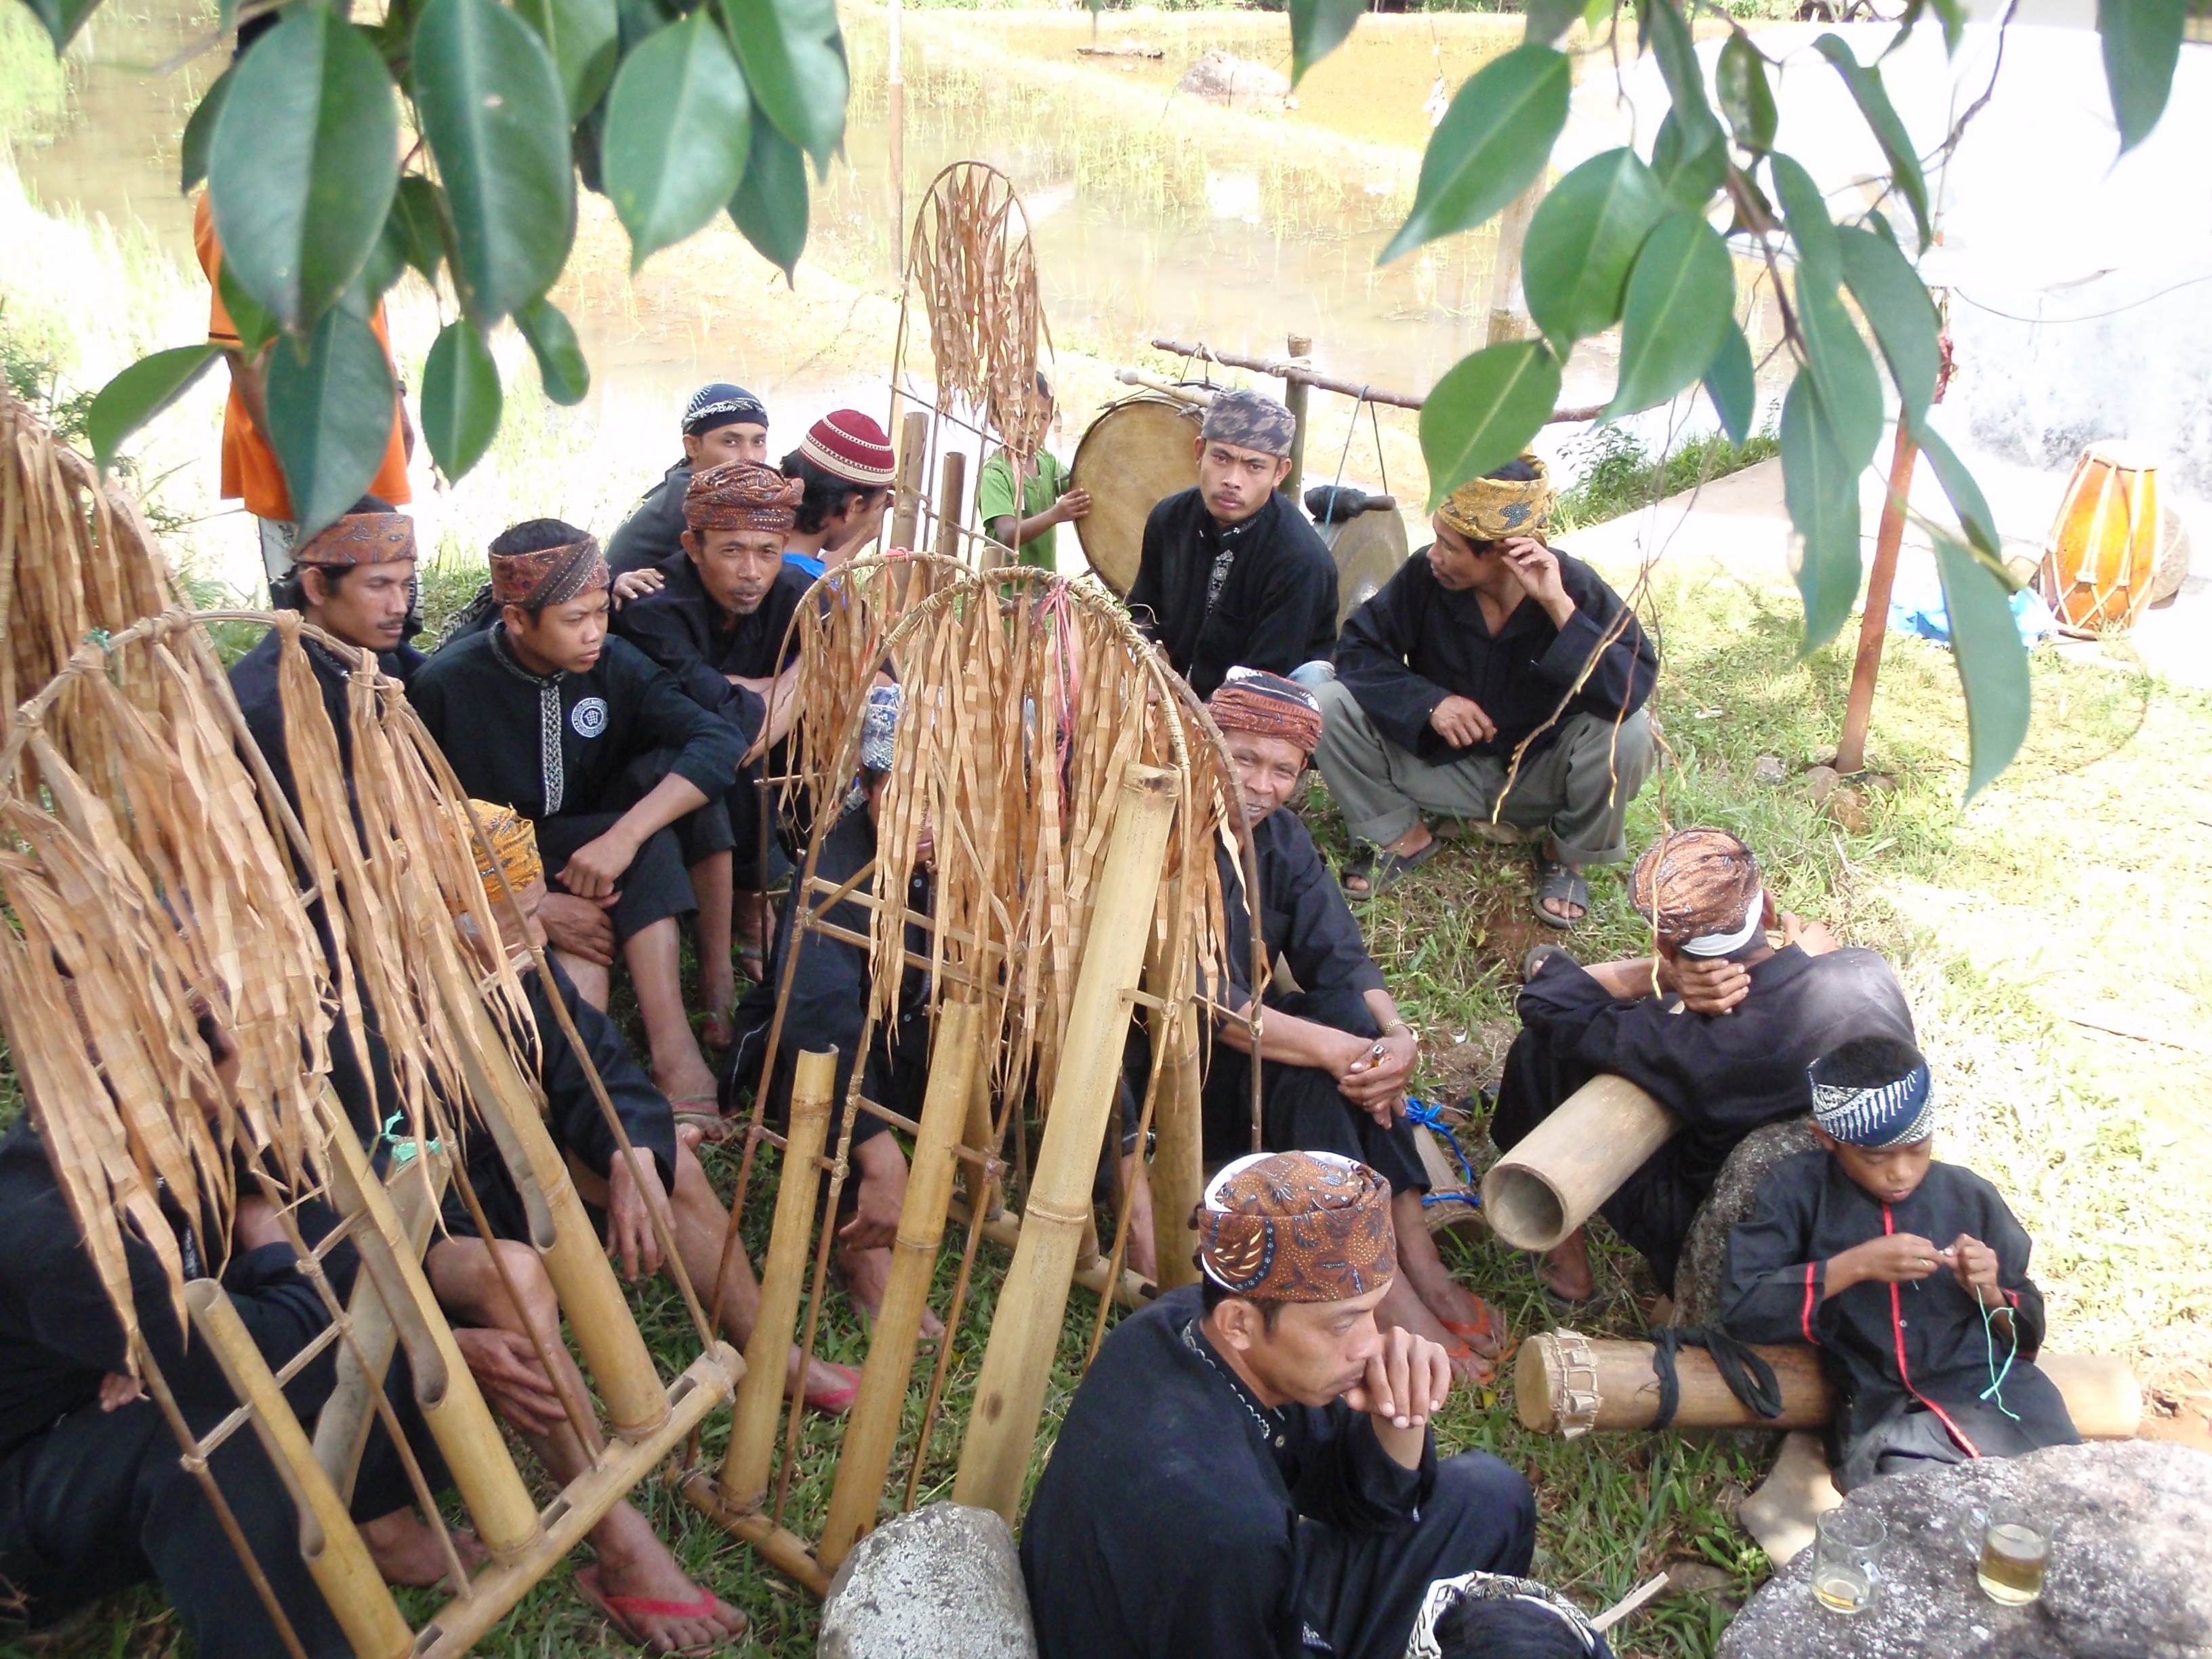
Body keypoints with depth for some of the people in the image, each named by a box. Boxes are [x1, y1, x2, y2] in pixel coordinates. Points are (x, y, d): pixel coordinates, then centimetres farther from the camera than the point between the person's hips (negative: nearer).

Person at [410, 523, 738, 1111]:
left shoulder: (613, 663, -8)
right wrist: (536, 907, -26)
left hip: (582, 857, 4)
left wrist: (623, 837, -34)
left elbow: (720, 742, -21)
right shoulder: (446, 686, -16)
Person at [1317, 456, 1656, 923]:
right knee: (1332, 704, -19)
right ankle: (1405, 837, 4)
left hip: (1541, 777, -1)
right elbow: (1358, 648, -13)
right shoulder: (1424, 576, -17)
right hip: (1442, 763, 1)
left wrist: (1558, 606, -38)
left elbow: (1633, 689, -32)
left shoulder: (1577, 588, -21)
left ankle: (1565, 855, 0)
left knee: (1627, 734, -32)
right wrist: (1429, 701, -28)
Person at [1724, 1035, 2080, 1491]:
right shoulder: (1801, 1190, 3)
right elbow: (1741, 1308, -7)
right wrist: (1854, 1266, -12)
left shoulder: (1970, 1197, 10)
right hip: (1884, 1415, -3)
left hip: (1997, 1393, 3)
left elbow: (2027, 1334, 19)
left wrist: (1989, 1295, -4)